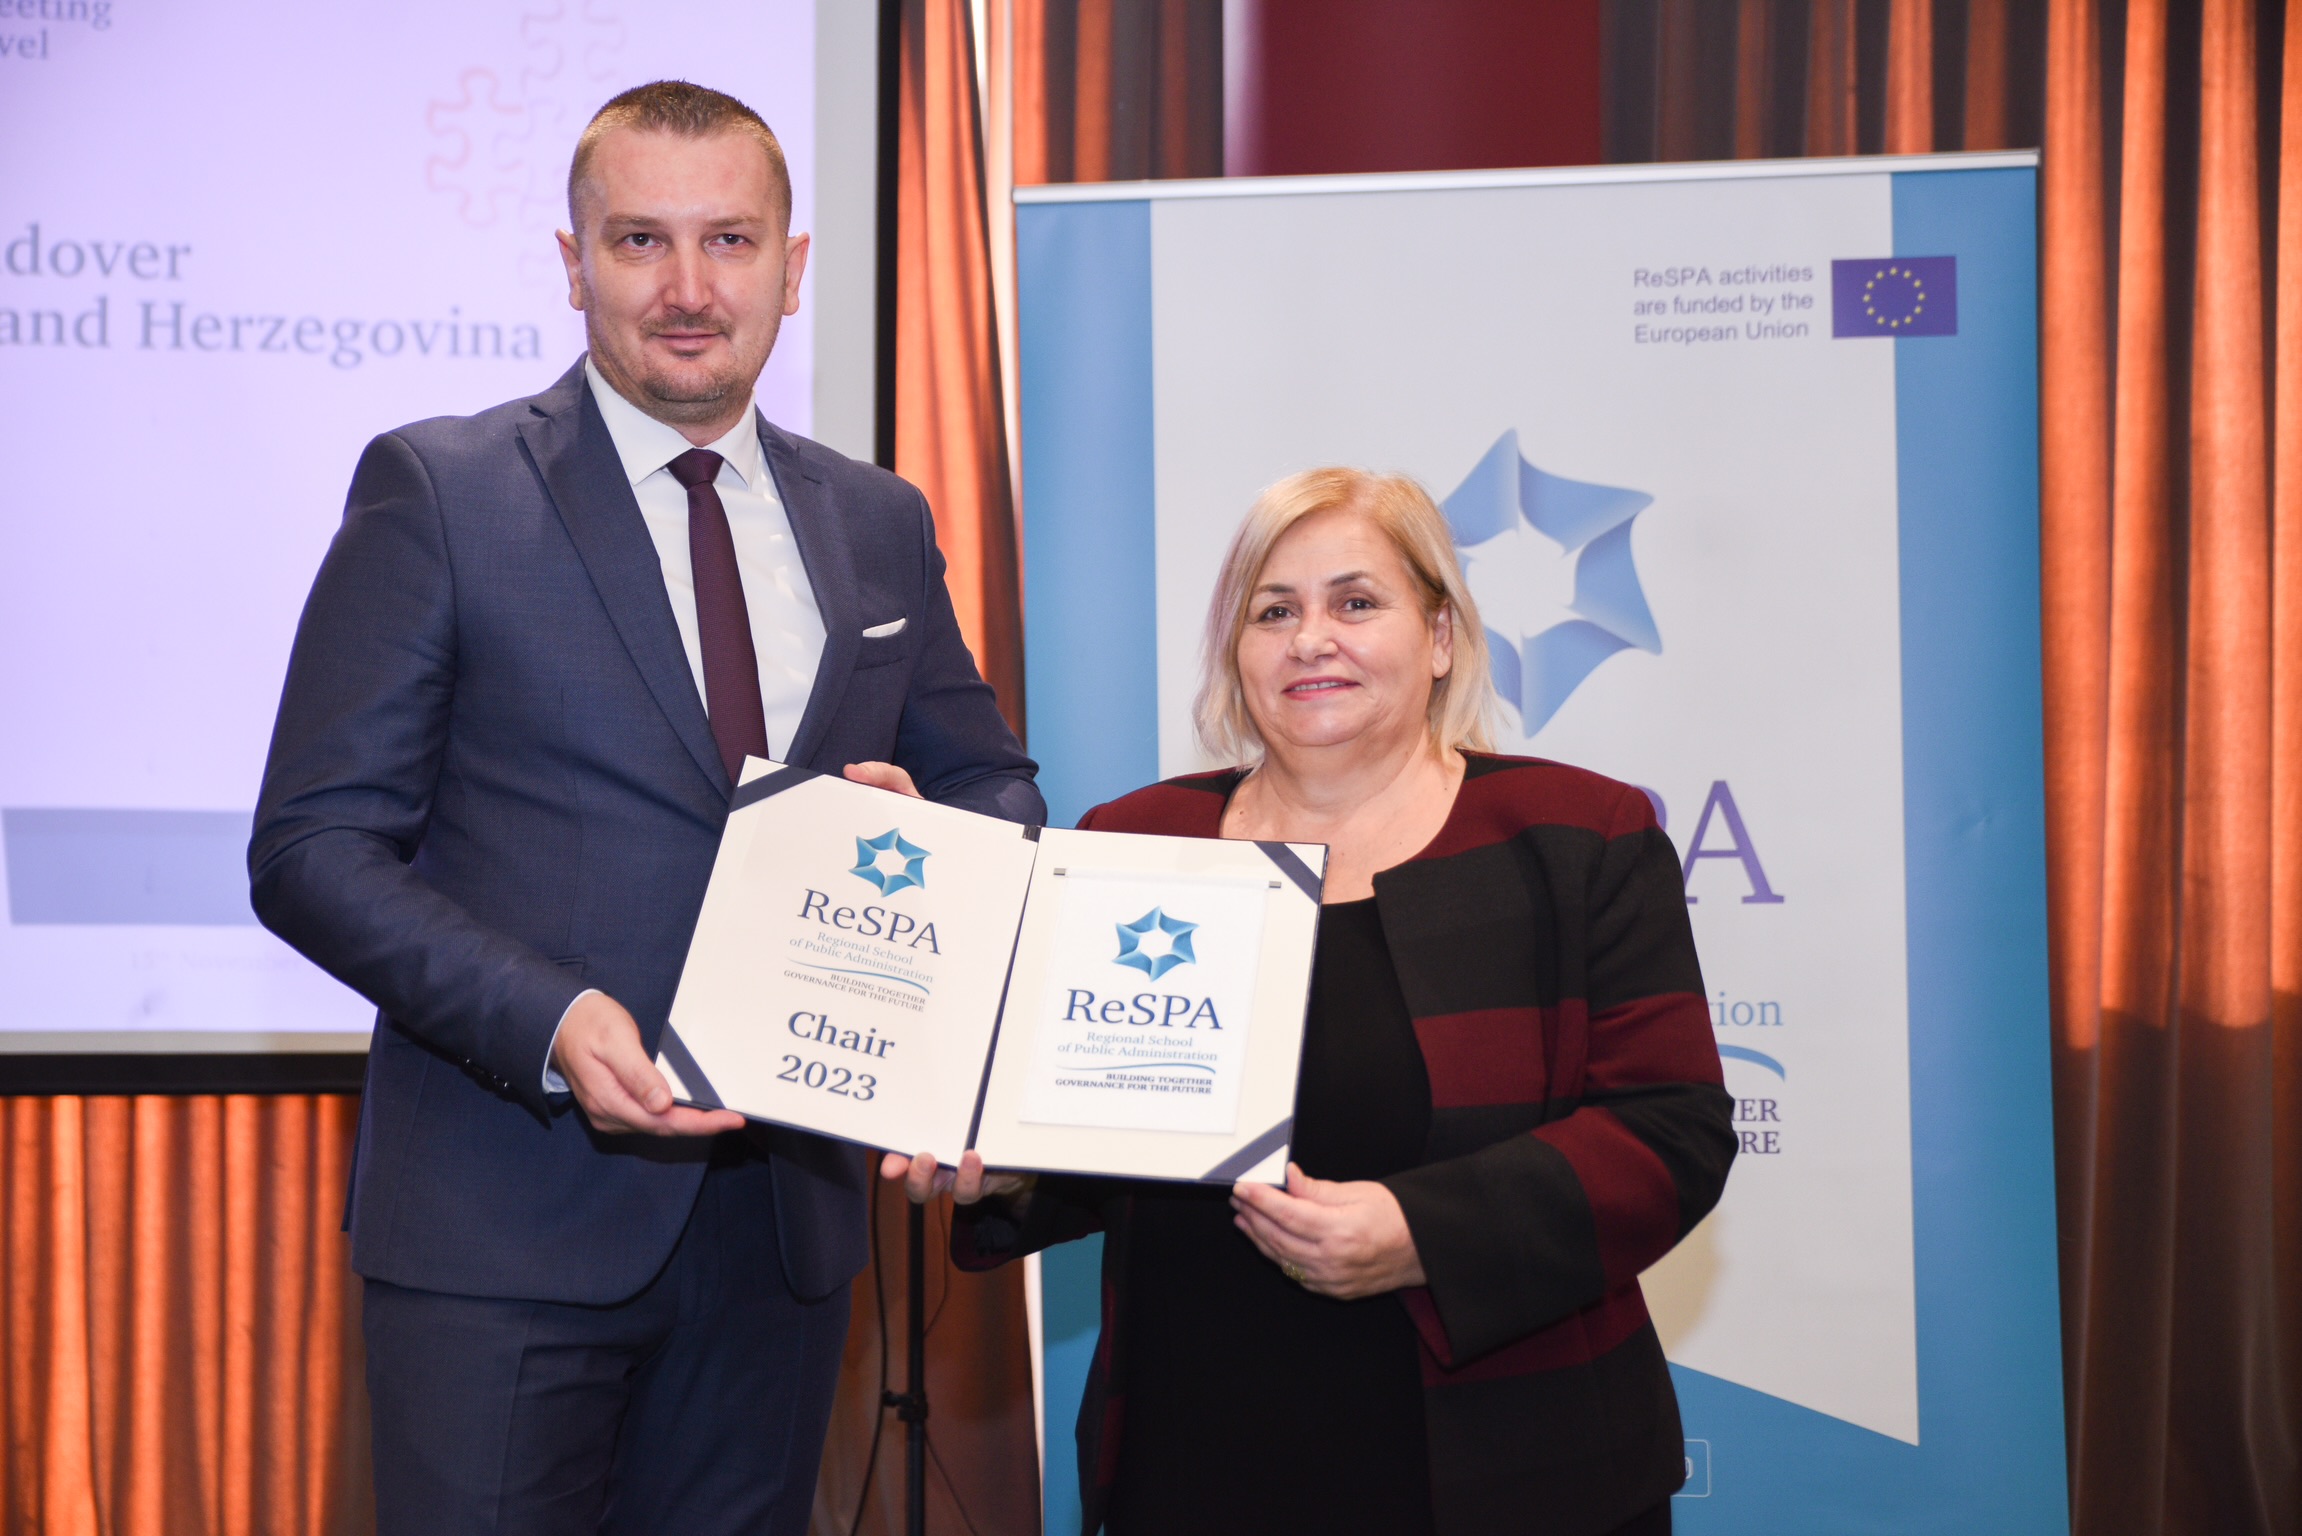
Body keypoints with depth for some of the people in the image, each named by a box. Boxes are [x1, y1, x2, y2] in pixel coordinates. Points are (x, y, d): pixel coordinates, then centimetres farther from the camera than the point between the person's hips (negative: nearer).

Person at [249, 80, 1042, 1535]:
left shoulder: (881, 525, 10)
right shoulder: (436, 489, -4)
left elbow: (1001, 789, 18)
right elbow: (313, 845, -7)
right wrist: (549, 1021, -22)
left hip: (787, 1206, 4)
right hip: (506, 1221, -4)